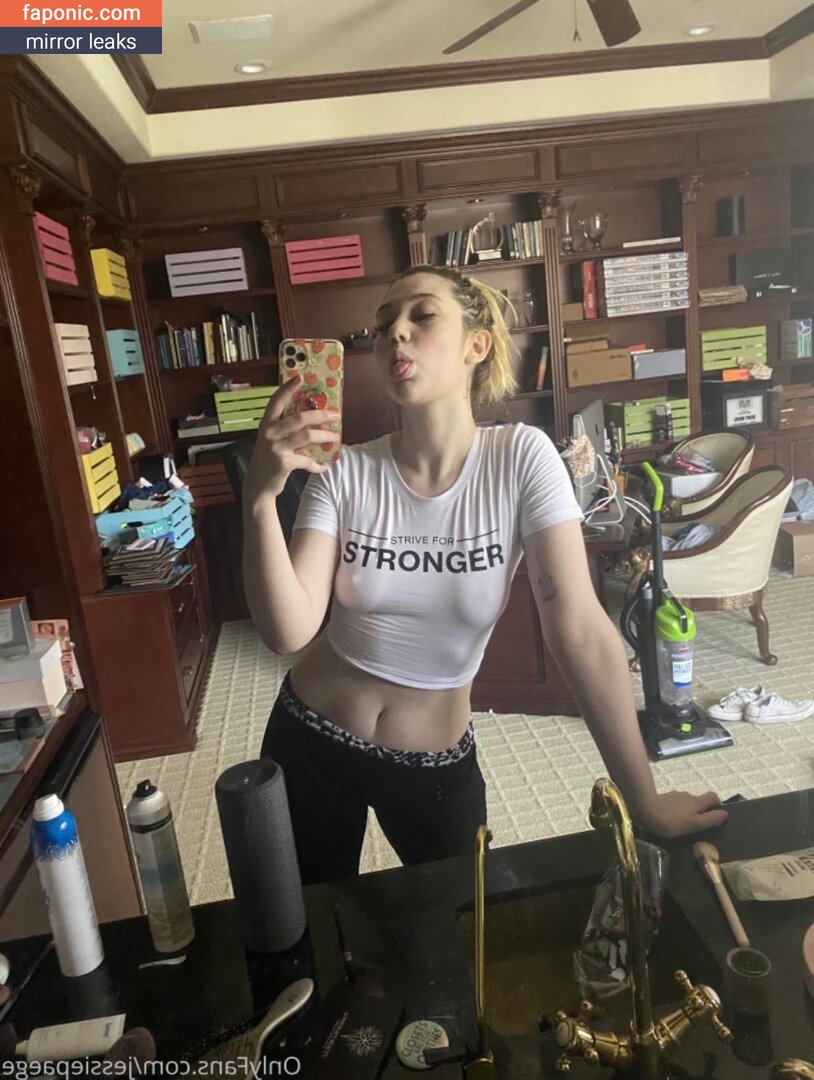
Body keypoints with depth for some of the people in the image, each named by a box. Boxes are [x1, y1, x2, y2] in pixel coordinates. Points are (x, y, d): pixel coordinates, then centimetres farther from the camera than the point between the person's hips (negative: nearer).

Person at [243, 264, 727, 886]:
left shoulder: (520, 457, -18)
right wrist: (261, 497, -35)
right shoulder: (344, 474, -14)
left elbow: (580, 630, -20)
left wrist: (646, 801, -17)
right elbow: (288, 631, -21)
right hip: (311, 740, 2)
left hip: (436, 759, -1)